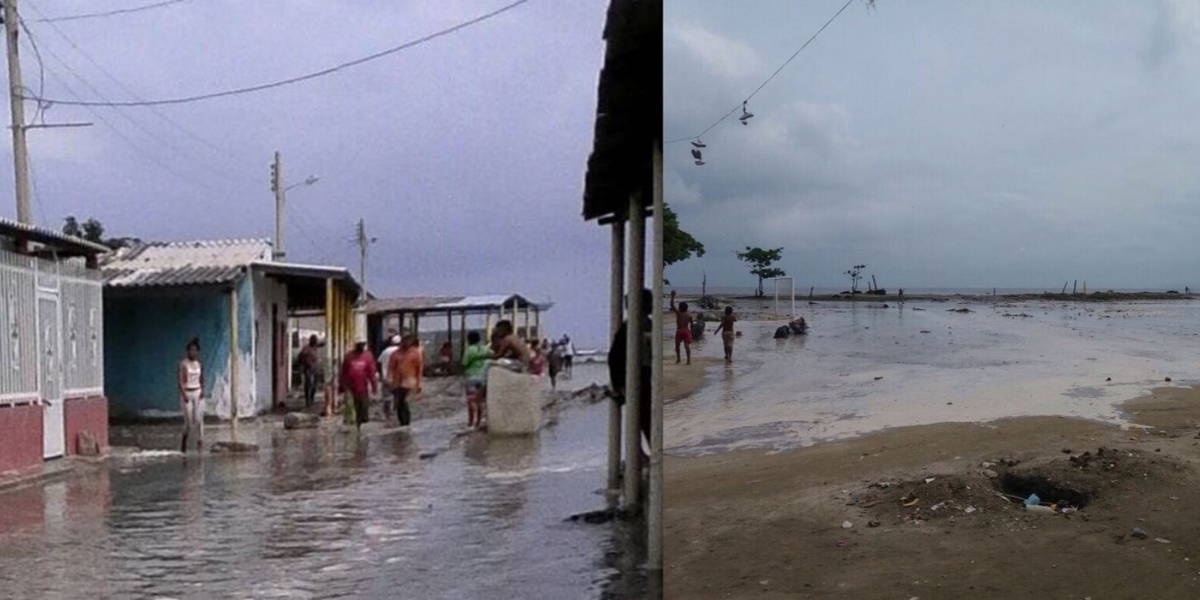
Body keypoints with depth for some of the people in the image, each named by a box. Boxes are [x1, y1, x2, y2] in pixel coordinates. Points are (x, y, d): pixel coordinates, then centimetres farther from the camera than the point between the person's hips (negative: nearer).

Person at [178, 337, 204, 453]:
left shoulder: (199, 364, 9)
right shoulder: (183, 364, -7)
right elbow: (180, 381, -12)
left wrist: (202, 390, 0)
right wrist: (184, 395, -18)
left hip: (198, 393, 4)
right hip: (187, 393, -4)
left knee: (199, 419, -7)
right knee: (189, 421, -1)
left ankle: (200, 442, -7)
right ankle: (184, 443, 21)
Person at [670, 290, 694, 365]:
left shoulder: (678, 313, -8)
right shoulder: (689, 315, 2)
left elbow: (672, 305, -8)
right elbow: (691, 324, 7)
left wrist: (672, 296, -5)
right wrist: (691, 331, 18)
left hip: (679, 331, -3)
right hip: (686, 331, 3)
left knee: (677, 345, 15)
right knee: (687, 345, -1)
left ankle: (678, 359, 23)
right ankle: (689, 360, -11)